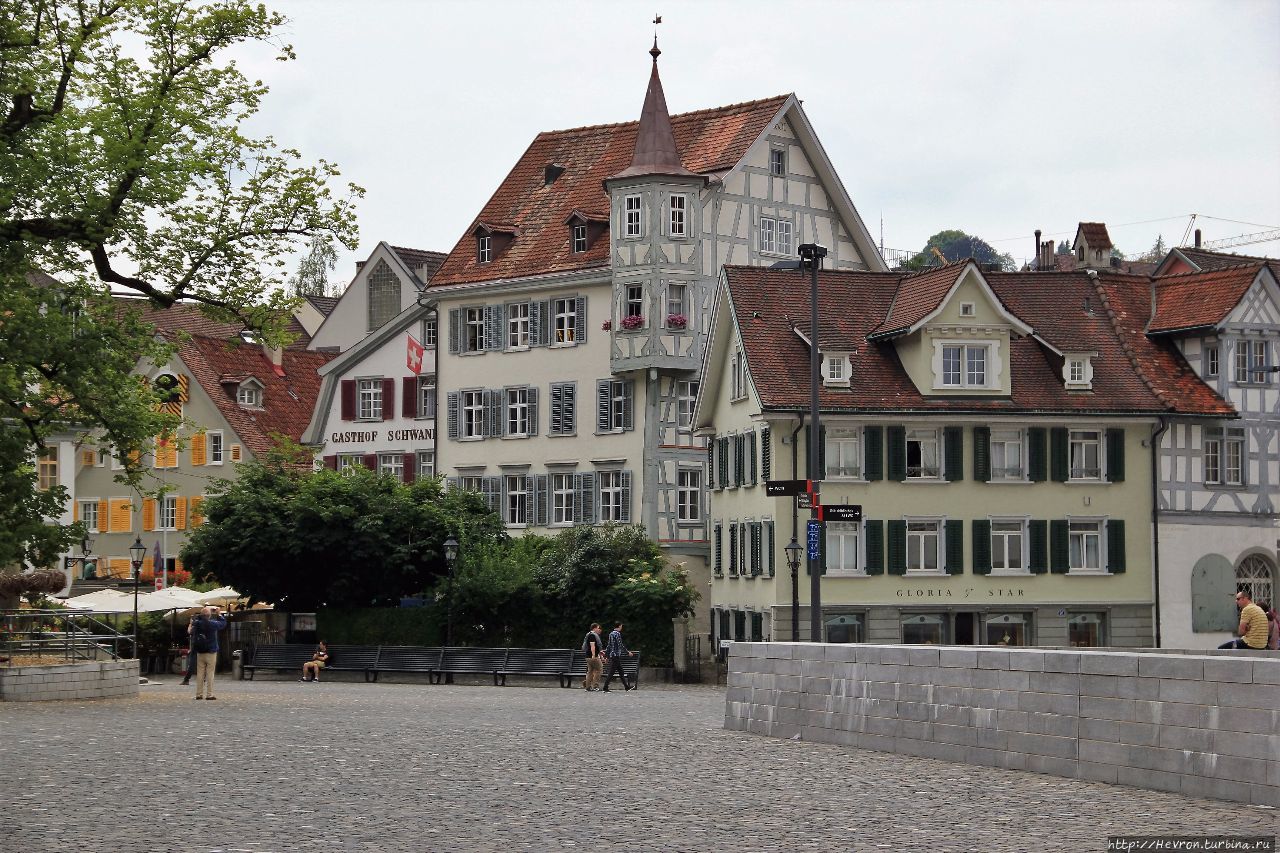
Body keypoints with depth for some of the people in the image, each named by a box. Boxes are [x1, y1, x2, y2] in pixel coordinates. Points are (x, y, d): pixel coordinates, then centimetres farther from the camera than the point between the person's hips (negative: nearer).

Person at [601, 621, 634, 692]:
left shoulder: (611, 634, 14)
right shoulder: (617, 634, -13)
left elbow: (608, 646, 18)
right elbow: (620, 645, -16)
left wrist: (606, 655, 22)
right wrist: (628, 652, -8)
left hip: (612, 655, 10)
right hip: (616, 655, -10)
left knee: (621, 672, 14)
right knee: (611, 672, -8)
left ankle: (626, 686, 20)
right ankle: (605, 688, -9)